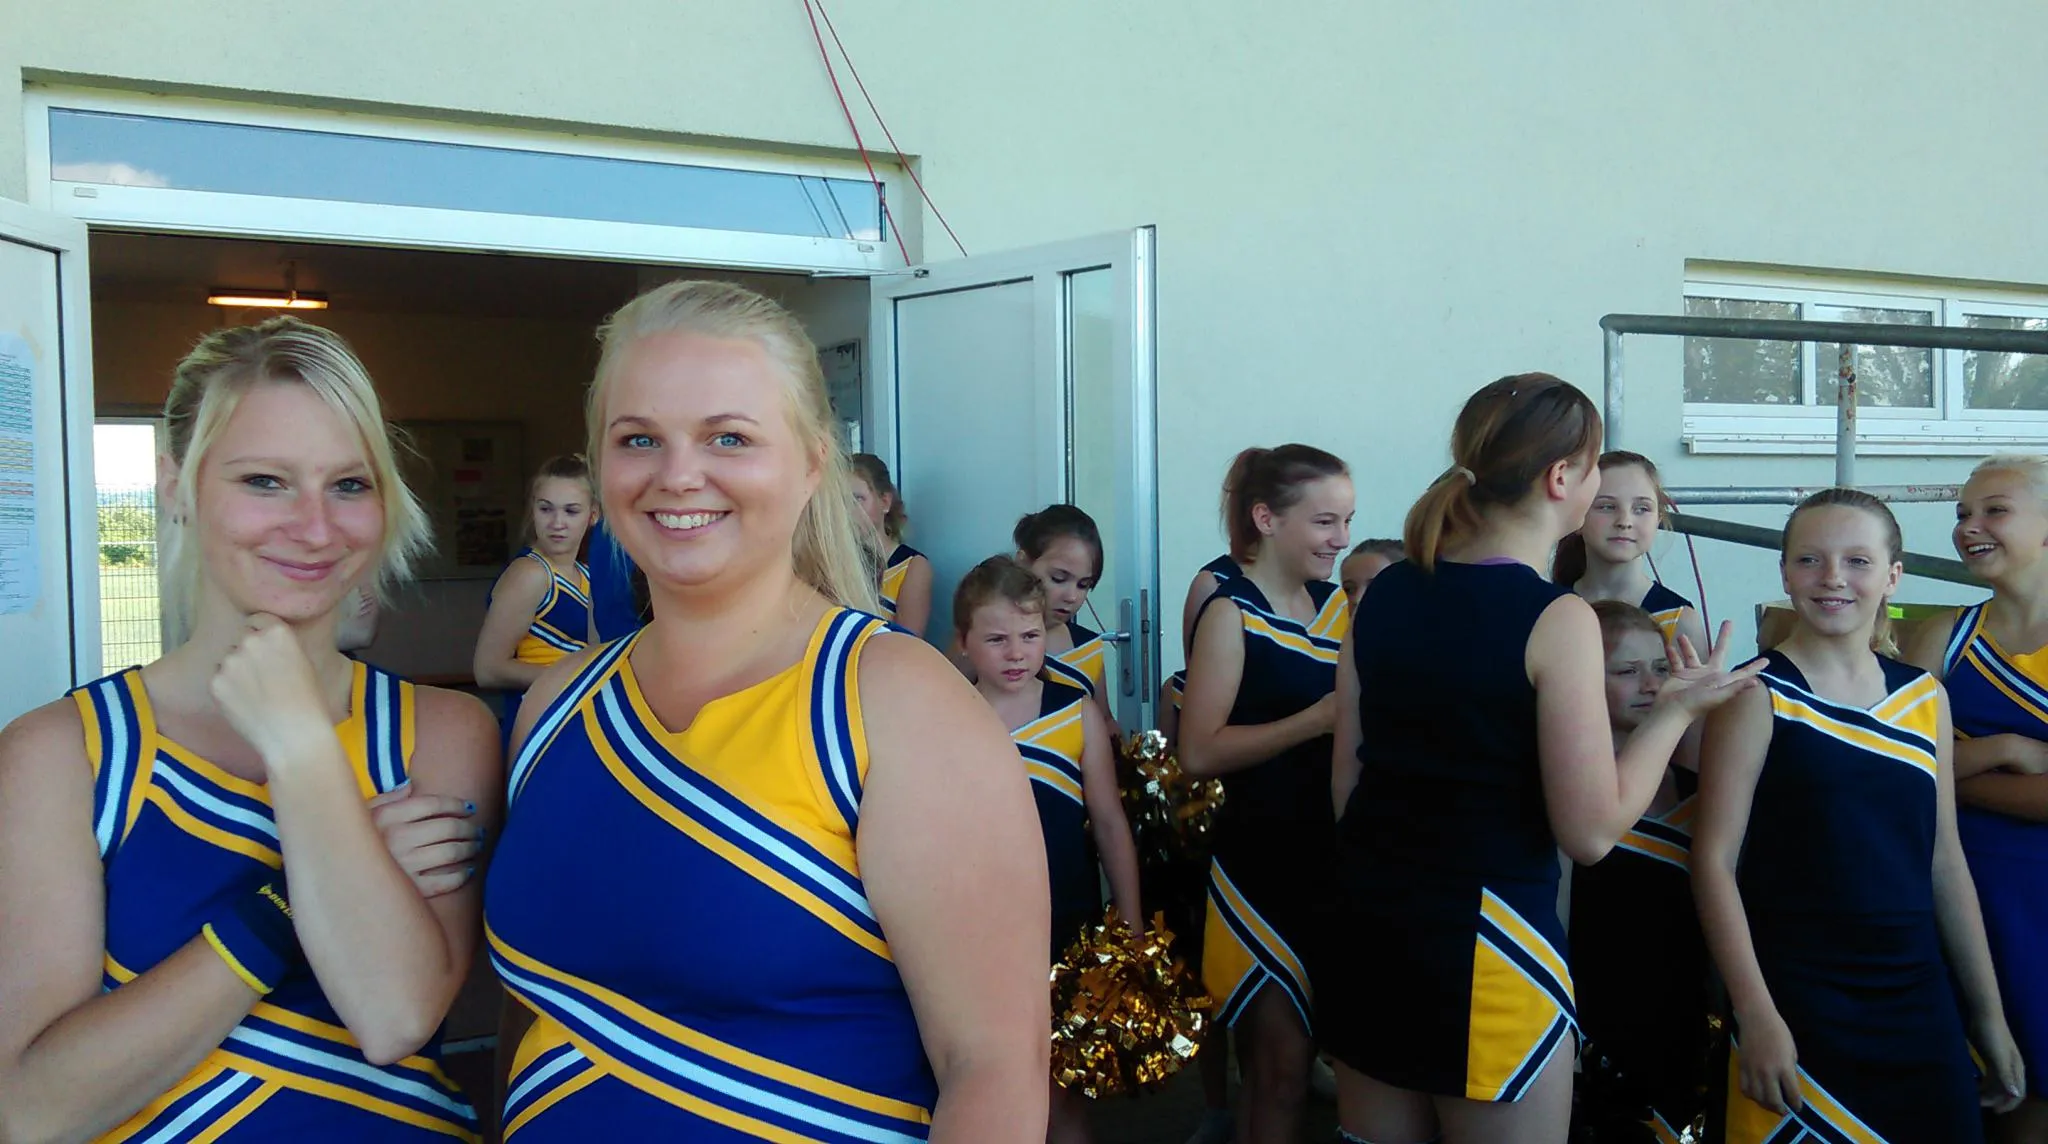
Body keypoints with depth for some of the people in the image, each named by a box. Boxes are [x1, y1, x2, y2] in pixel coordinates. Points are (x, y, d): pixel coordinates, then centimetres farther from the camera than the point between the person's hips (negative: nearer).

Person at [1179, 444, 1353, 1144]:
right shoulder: (1231, 614, -12)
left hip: (1339, 857, 7)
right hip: (1262, 863, -6)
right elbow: (1199, 753, -20)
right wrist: (1318, 719, -24)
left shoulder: (1338, 605, 7)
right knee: (1281, 1065, 2)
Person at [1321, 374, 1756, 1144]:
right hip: (1486, 936, -6)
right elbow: (1591, 833, -13)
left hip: (1368, 923, 6)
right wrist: (1676, 711, -2)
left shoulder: (1384, 593, 2)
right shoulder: (1557, 619, -16)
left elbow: (1346, 781, 8)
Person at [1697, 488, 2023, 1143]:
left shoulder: (1926, 698, 8)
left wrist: (1988, 1015, 15)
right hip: (1795, 1005, -5)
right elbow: (1714, 860, -11)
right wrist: (1756, 1014, -16)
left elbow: (1944, 864, 14)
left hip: (1918, 1004, 5)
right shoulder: (1759, 696, -8)